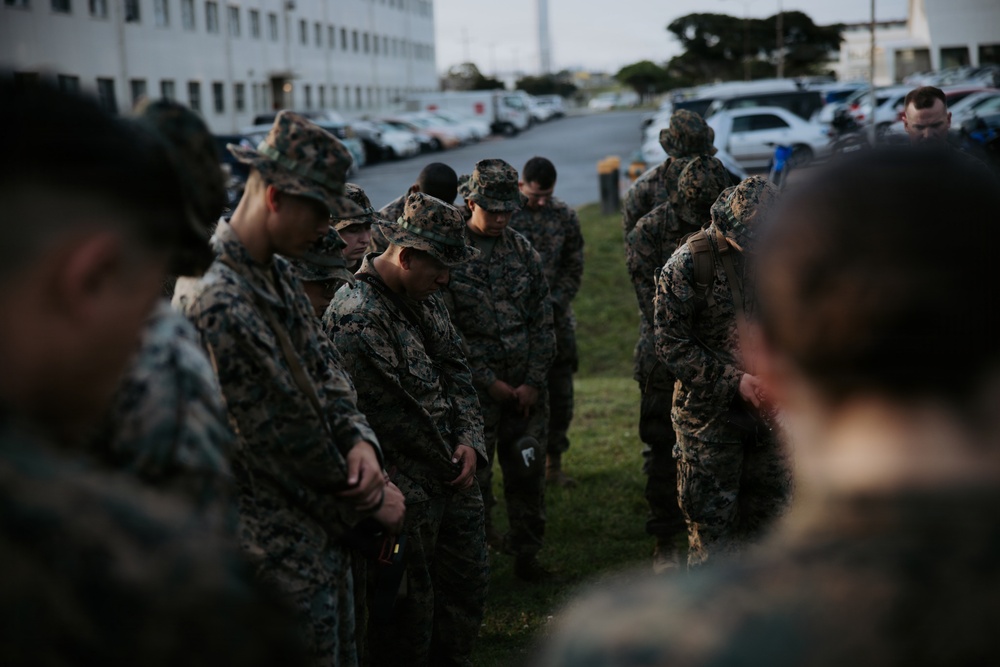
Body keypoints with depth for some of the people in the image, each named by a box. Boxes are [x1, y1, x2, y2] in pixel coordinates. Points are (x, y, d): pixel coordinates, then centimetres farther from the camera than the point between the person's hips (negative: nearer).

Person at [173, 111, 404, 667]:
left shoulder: (278, 275, 7)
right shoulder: (218, 302, -26)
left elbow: (326, 368, 9)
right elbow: (285, 437, -21)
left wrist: (359, 439, -12)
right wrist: (368, 501, -8)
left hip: (324, 530, 10)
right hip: (281, 552, -10)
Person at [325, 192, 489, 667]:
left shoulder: (426, 297, 9)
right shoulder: (355, 316, -20)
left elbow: (457, 371, 14)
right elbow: (389, 412, -21)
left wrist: (470, 441, -2)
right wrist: (446, 464, -10)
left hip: (452, 475, 9)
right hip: (406, 487, -9)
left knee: (468, 585, 19)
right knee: (410, 608, 2)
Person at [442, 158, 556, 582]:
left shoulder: (523, 250, 8)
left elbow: (542, 321, 8)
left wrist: (534, 382, -1)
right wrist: (489, 381, -9)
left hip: (526, 384, 4)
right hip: (475, 385, -4)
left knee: (528, 470, 7)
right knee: (474, 475, 1)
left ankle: (527, 555, 19)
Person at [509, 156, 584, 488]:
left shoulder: (565, 216, 4)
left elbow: (574, 267, 7)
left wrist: (555, 304, -7)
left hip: (556, 318, 3)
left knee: (560, 394, 8)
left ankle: (554, 463, 21)